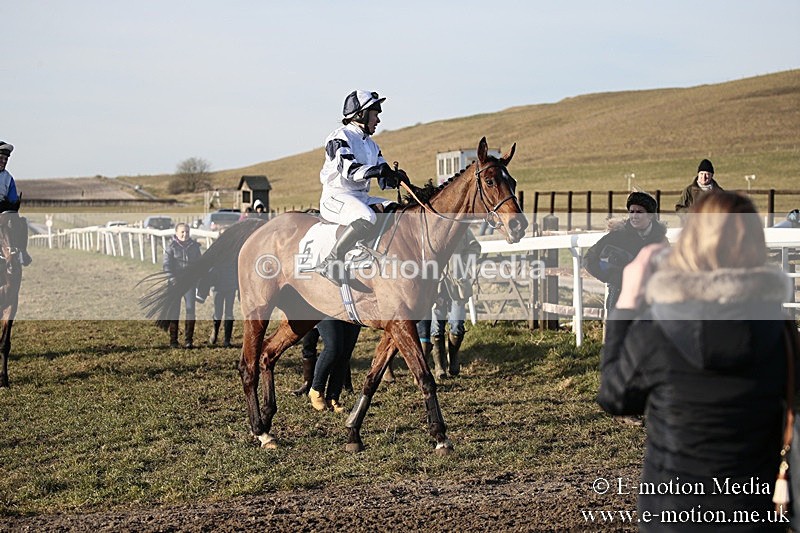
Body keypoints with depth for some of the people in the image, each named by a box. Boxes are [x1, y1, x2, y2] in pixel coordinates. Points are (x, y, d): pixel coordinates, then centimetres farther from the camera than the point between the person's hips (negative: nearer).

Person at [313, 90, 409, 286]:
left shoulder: (371, 145, 21)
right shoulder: (340, 137, -5)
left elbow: (384, 181, 17)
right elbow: (348, 169, -21)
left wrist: (395, 178, -7)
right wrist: (376, 170, -34)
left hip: (362, 198, 9)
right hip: (336, 196, -9)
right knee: (367, 218, -37)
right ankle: (331, 262, -31)